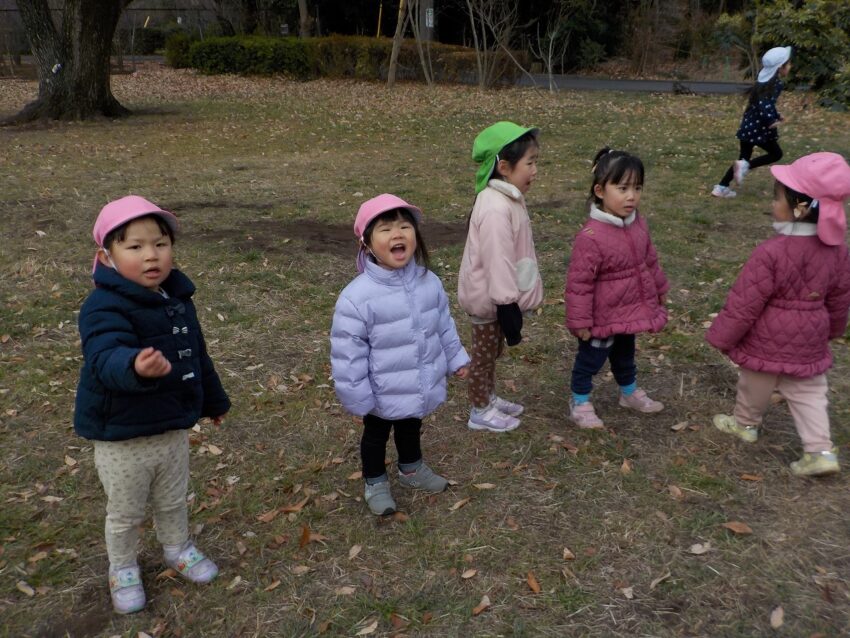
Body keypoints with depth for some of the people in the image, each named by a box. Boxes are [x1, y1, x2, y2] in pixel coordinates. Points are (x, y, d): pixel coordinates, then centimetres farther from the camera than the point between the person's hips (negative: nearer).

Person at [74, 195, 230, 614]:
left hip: (173, 429, 6)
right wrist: (136, 366, -66)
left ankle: (178, 549, 51)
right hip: (121, 438, -5)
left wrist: (214, 400, 22)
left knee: (173, 503, 26)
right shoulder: (104, 308, -25)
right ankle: (123, 569, 42)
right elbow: (107, 359, -43)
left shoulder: (178, 299, -2)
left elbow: (197, 356, 12)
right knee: (124, 515, 17)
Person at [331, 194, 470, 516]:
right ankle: (375, 482, 48)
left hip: (421, 387, 5)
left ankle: (411, 468, 58)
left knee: (411, 428, 31)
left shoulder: (428, 281, -11)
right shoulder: (357, 296, -28)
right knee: (376, 435, 22)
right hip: (383, 394, -5)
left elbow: (444, 324, 5)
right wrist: (357, 397, -17)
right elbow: (347, 353, -22)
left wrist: (456, 358, 13)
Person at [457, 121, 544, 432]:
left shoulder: (509, 198, 3)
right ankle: (480, 412, 28)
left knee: (493, 351, 25)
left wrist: (512, 301, 18)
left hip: (497, 294, 9)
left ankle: (490, 398, 44)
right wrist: (509, 307, -25)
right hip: (488, 297, -9)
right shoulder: (496, 209, -29)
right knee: (484, 354, 10)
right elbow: (497, 262, -29)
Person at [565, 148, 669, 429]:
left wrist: (660, 290, 21)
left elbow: (650, 261, 12)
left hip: (629, 311, 8)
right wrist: (580, 321, -20)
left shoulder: (638, 223, -4)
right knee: (590, 360, 12)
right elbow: (579, 283, -24)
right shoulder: (591, 237, -29)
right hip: (603, 317, -7)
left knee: (625, 355, 29)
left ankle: (630, 393, 51)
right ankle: (580, 403, 32)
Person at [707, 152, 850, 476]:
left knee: (755, 384, 19)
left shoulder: (771, 252, -28)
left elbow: (744, 303, -22)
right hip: (810, 341, 5)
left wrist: (722, 337, -9)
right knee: (808, 392, 17)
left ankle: (745, 424, 42)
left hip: (768, 340, -5)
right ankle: (821, 450, 13)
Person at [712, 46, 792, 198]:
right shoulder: (776, 84, -13)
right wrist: (771, 121, -34)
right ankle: (746, 165, -9)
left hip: (748, 125, 8)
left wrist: (776, 116, 33)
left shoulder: (766, 81, 14)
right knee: (776, 154, 9)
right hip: (759, 128, -8)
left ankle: (721, 187, 10)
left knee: (744, 158, 15)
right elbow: (765, 104, -27)